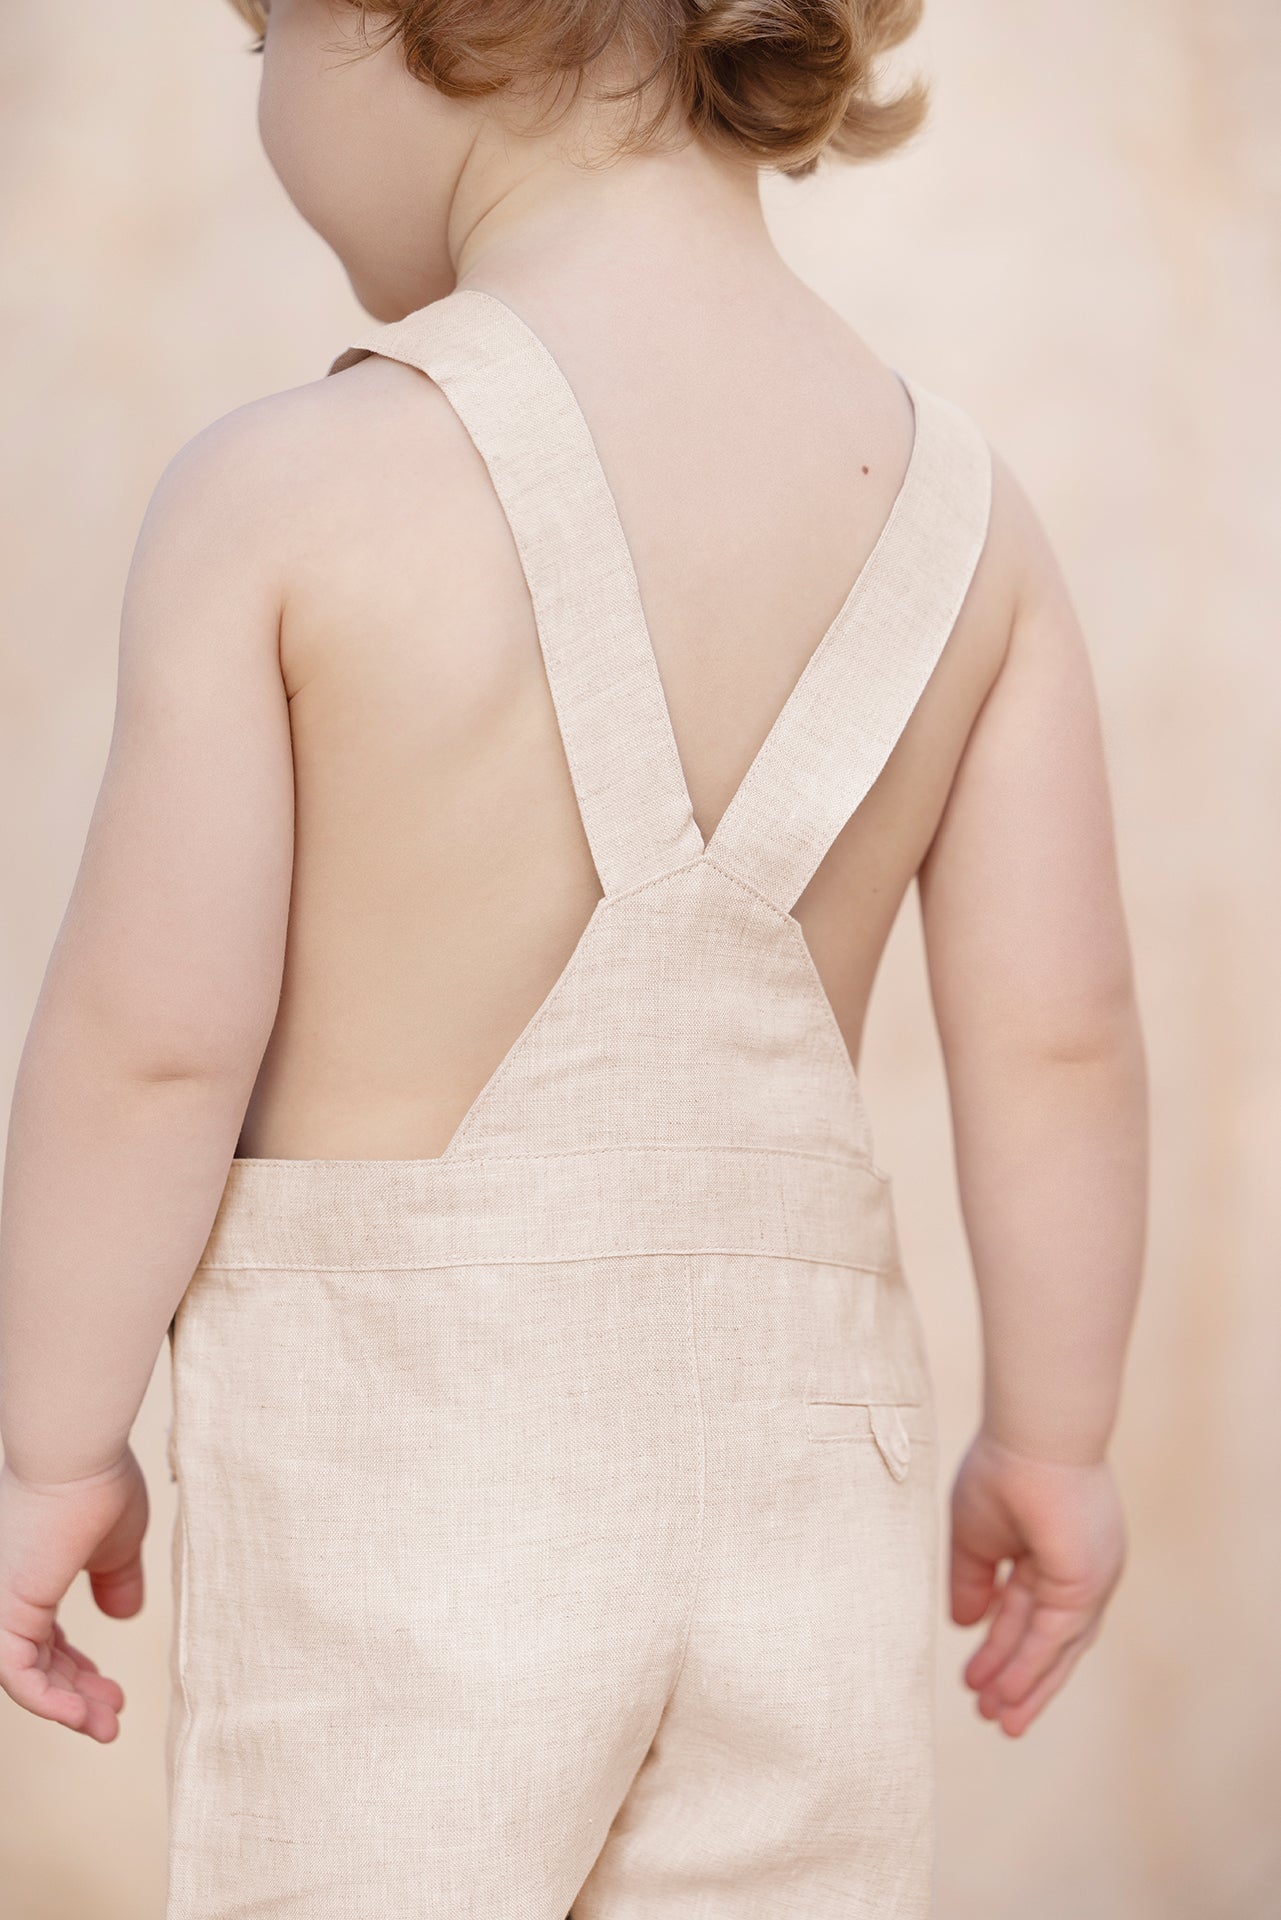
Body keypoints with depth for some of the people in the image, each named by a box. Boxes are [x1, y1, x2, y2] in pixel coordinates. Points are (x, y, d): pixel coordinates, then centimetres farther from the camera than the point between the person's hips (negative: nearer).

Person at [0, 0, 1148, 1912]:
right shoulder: (959, 504, -1)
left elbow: (155, 1035, -13)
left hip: (399, 1461, -3)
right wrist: (1051, 1440, 10)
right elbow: (1059, 1037, -2)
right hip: (797, 1449, 4)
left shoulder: (285, 492, -13)